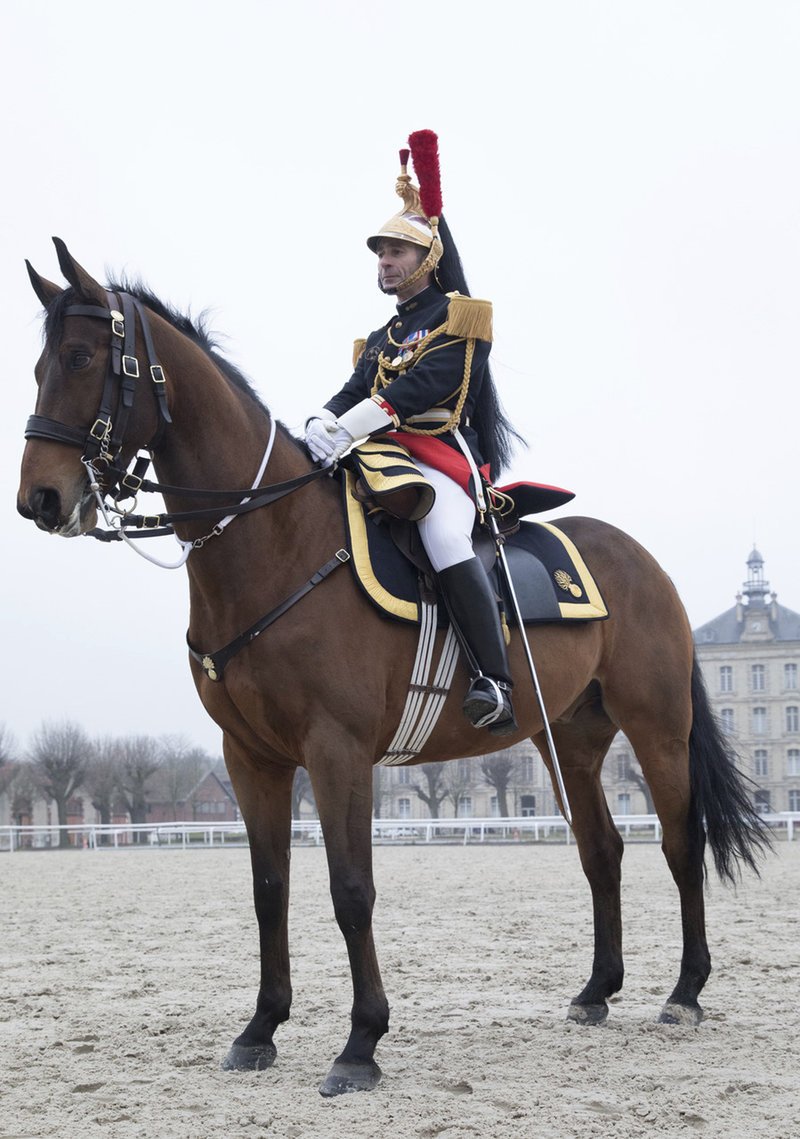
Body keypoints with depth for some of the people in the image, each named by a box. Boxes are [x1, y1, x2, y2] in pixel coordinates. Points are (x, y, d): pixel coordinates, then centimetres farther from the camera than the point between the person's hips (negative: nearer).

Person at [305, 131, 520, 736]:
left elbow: (431, 381, -12)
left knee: (446, 541, -34)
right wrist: (323, 425, -13)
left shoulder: (457, 316, 5)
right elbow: (355, 391, 12)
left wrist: (355, 425, -23)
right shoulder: (381, 339, 28)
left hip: (442, 453, -8)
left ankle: (495, 683, -38)